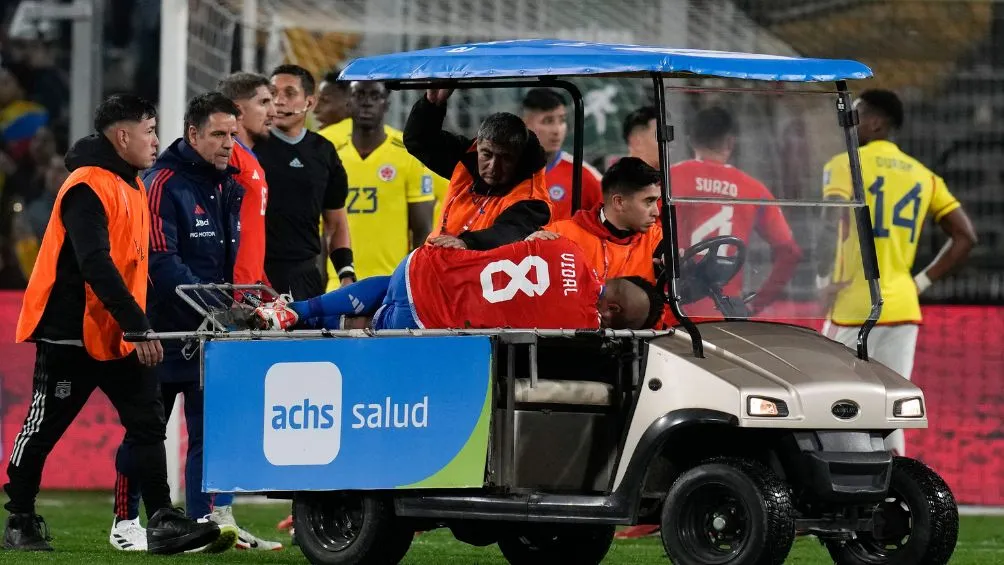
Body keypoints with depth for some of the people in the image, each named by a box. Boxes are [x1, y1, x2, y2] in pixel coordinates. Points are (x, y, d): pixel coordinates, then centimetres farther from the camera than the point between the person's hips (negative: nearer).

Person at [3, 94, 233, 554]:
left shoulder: (131, 185, 13)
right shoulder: (87, 188, -17)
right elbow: (95, 265, -26)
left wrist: (137, 324, 13)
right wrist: (137, 326, -29)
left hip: (117, 335, 9)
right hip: (71, 332, -9)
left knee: (148, 423, -1)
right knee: (44, 428, 3)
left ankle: (162, 522, -4)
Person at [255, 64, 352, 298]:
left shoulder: (323, 153, 13)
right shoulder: (249, 146, 2)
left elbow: (336, 224, 21)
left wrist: (346, 273, 9)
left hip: (305, 276, 4)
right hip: (254, 274, -4)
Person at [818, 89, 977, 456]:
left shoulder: (847, 165, -4)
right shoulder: (923, 176, 13)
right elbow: (965, 237, 10)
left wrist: (824, 279, -10)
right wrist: (921, 283, 12)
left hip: (855, 306, -5)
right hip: (903, 308, 5)